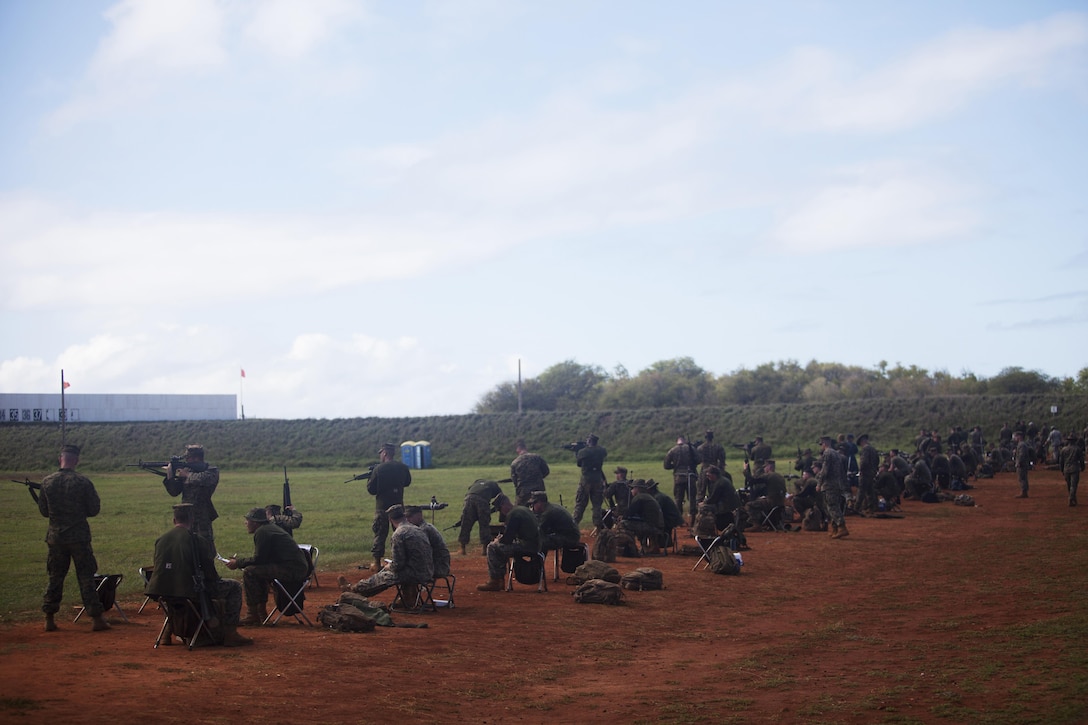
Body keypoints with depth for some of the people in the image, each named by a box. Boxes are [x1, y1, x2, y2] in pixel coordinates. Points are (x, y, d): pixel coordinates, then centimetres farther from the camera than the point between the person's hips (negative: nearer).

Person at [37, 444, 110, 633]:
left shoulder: (47, 482, -2)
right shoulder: (83, 482, -10)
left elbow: (43, 510, 6)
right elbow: (94, 509, -4)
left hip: (55, 537, 2)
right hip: (79, 536, -2)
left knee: (55, 578, 12)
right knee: (86, 578, 2)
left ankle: (49, 619, 13)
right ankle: (97, 619, 2)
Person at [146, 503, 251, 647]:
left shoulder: (160, 540, 5)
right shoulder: (197, 541, -10)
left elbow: (158, 568, 15)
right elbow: (209, 572, -7)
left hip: (163, 592, 6)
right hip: (191, 591, -6)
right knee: (235, 587, 10)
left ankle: (168, 631, 37)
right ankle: (230, 633, 5)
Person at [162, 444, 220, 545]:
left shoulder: (212, 471, -3)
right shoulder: (185, 470, 11)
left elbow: (203, 479, -26)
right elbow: (174, 492, 8)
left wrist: (187, 475, -12)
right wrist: (170, 476, -6)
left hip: (202, 519, -5)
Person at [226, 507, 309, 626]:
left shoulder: (262, 532, -10)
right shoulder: (270, 528, 22)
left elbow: (258, 559, -11)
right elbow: (261, 559, 24)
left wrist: (238, 563, 1)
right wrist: (240, 560, 23)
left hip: (293, 570, -11)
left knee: (249, 572, -14)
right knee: (257, 569, 26)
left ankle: (252, 615, -11)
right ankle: (261, 612, 23)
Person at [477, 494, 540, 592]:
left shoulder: (513, 514, -14)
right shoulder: (522, 509, 18)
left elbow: (508, 538, -13)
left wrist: (498, 541, 6)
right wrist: (502, 538, 16)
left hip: (527, 546, -11)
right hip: (535, 545, 11)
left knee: (492, 548, -7)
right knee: (500, 548, 27)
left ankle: (494, 582, -5)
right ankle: (499, 579, 23)